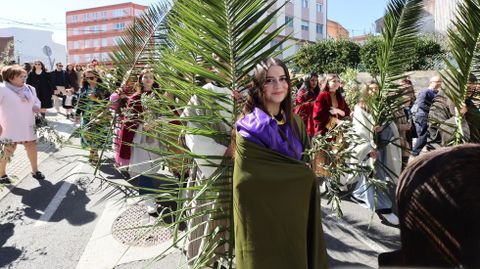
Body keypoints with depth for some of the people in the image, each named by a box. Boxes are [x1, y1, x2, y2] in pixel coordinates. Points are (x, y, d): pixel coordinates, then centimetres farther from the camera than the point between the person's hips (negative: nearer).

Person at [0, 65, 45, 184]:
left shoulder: (30, 89, 8)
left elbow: (36, 101, 22)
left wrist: (37, 107, -2)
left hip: (27, 126, 6)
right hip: (10, 127, -5)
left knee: (32, 146, 11)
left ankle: (35, 170, 27)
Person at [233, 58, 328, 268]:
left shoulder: (294, 122, 6)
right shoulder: (250, 127, -15)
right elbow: (252, 178, -18)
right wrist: (307, 173, -10)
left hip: (294, 206, 6)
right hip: (262, 210, -6)